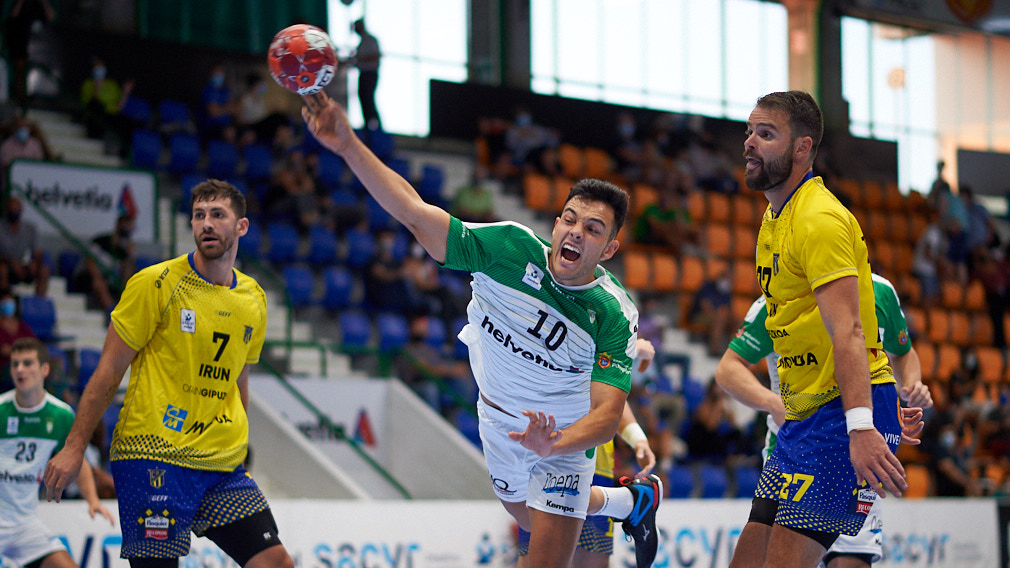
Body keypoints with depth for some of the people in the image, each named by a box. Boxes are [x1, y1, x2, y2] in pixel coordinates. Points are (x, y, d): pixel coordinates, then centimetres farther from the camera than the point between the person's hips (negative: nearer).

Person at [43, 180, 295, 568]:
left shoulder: (254, 300, 11)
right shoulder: (155, 284, -5)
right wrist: (74, 448, -7)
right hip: (153, 456, -5)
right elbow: (109, 371, -3)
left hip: (222, 464, 5)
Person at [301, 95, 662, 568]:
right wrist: (348, 145, -38)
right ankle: (631, 500, 55)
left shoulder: (614, 318, -29)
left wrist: (555, 443, -56)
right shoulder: (511, 248, -26)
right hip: (498, 418, 4)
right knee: (527, 518, 27)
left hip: (567, 434, -4)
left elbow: (607, 413, -35)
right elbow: (414, 213, -27)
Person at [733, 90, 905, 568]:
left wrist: (861, 427, -37)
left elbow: (847, 331, -27)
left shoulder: (820, 220, -15)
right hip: (804, 416, 10)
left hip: (844, 411, -10)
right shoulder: (775, 219, 17)